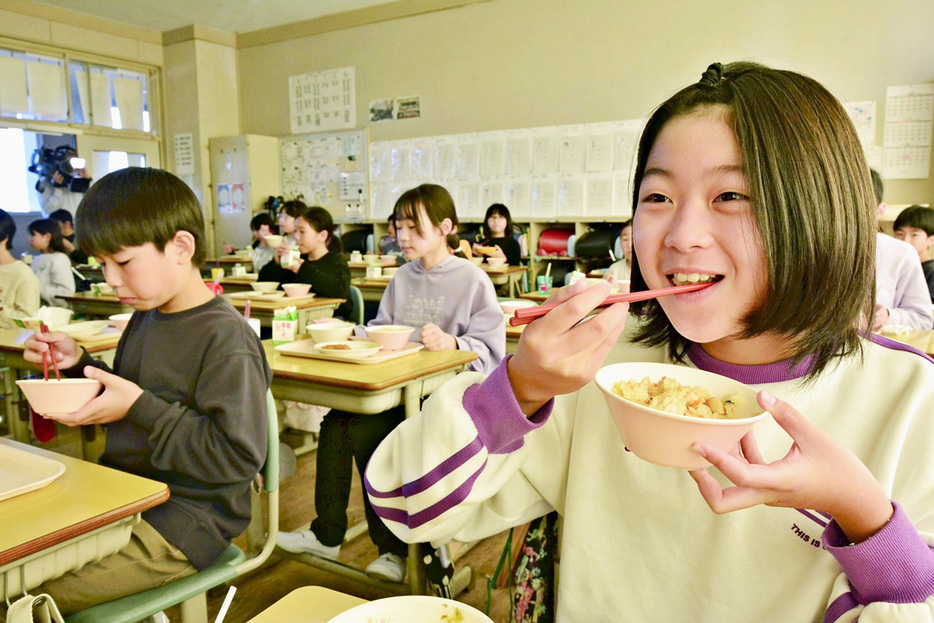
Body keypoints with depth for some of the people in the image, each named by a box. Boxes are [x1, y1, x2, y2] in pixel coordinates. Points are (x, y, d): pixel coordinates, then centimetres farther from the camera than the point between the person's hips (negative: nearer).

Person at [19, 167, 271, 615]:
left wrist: (139, 407, -23)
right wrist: (78, 364, 4)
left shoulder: (225, 339, -21)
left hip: (184, 518, -8)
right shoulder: (146, 318, 7)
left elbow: (240, 455, -24)